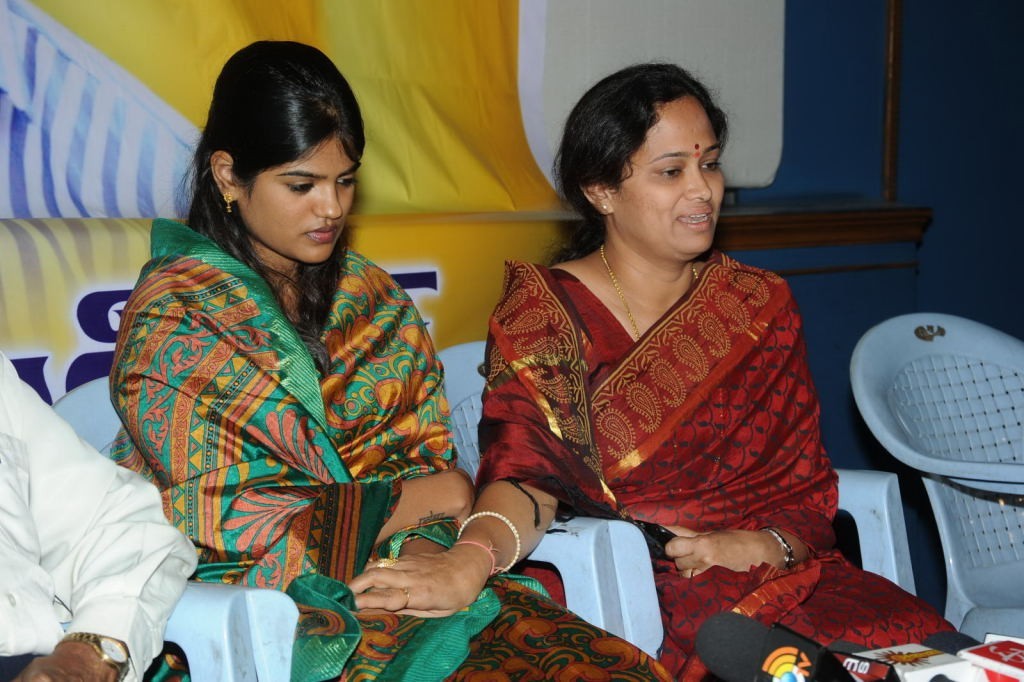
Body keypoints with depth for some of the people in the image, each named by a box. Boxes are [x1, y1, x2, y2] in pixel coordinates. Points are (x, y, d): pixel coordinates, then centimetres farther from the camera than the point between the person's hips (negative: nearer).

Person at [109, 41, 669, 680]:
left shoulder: (371, 297, 13)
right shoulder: (170, 318, -4)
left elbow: (429, 458, 10)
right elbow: (218, 523, -11)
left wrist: (430, 555, -13)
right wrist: (419, 498, -6)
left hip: (403, 571, 5)